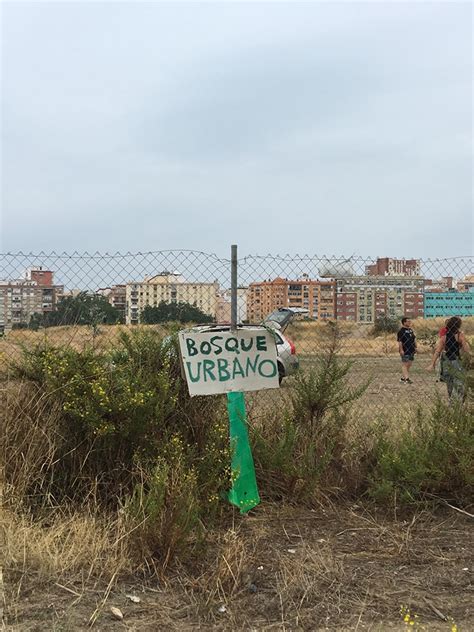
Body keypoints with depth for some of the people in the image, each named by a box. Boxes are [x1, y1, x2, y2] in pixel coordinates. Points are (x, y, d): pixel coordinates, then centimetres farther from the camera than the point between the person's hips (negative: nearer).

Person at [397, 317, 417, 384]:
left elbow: (414, 339, 23)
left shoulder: (411, 330, 15)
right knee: (405, 364, -6)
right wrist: (401, 350, -21)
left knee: (409, 364, 10)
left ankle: (403, 378, 18)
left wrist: (415, 347, 17)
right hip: (405, 351, -9)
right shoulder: (401, 331, -11)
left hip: (411, 351, 9)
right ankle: (406, 378, -10)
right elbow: (400, 341, -16)